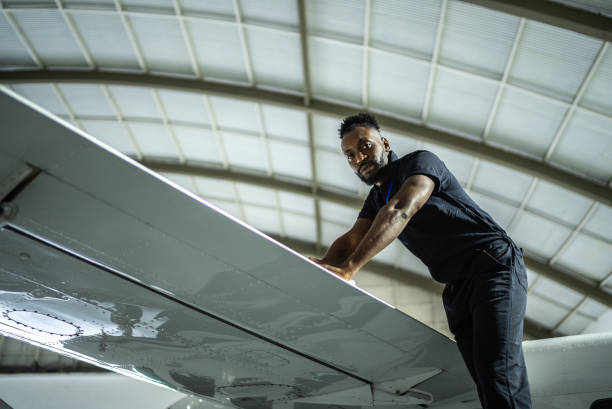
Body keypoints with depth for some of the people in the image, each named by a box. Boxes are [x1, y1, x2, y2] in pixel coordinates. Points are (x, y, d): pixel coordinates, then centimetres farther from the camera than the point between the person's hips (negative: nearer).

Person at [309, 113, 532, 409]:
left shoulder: (420, 161, -6)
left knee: (499, 377, -21)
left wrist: (348, 268, -36)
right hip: (456, 288, 7)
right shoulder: (375, 200, 17)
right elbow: (350, 240, 1)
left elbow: (401, 211, -25)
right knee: (485, 383, 0)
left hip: (493, 265, -7)